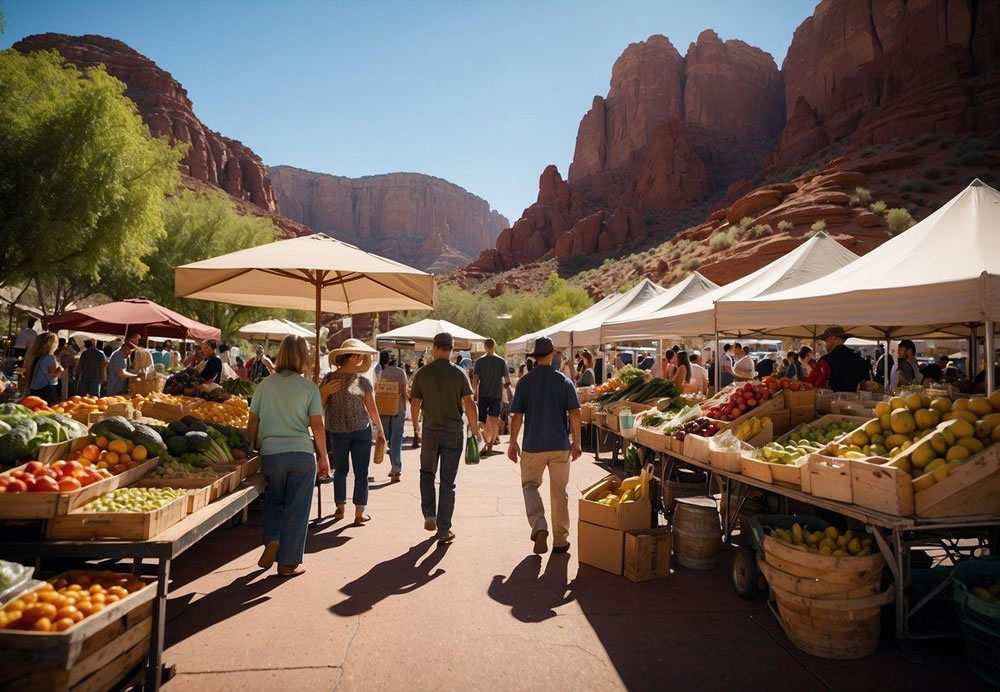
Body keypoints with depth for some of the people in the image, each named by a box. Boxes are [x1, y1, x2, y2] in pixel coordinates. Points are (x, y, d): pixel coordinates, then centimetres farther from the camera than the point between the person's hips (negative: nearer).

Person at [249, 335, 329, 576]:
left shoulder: (265, 385, 3)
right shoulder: (309, 388, -4)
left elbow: (253, 424, 7)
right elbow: (317, 426, -5)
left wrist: (253, 449, 20)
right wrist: (323, 457, 4)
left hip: (270, 453, 3)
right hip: (302, 453, -2)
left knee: (274, 501, 25)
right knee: (297, 509, 8)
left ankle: (272, 540, 5)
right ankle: (288, 563, 15)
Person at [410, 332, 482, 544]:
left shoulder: (422, 373, -2)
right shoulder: (459, 373, -5)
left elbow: (415, 404, 0)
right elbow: (469, 404, -8)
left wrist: (416, 426, 16)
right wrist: (475, 429, 3)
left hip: (430, 431, 1)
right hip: (454, 432, -1)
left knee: (427, 473, 22)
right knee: (448, 481, 6)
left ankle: (429, 515, 6)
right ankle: (444, 531, 10)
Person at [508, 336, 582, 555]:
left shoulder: (525, 382, -4)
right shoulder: (564, 381, -2)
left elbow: (517, 415, -4)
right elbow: (574, 413, -6)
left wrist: (513, 442, 6)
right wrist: (576, 441, 3)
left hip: (533, 445, -1)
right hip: (560, 445, 1)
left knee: (529, 486, 14)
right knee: (559, 492, 11)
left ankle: (539, 526, -7)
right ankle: (560, 540, 18)